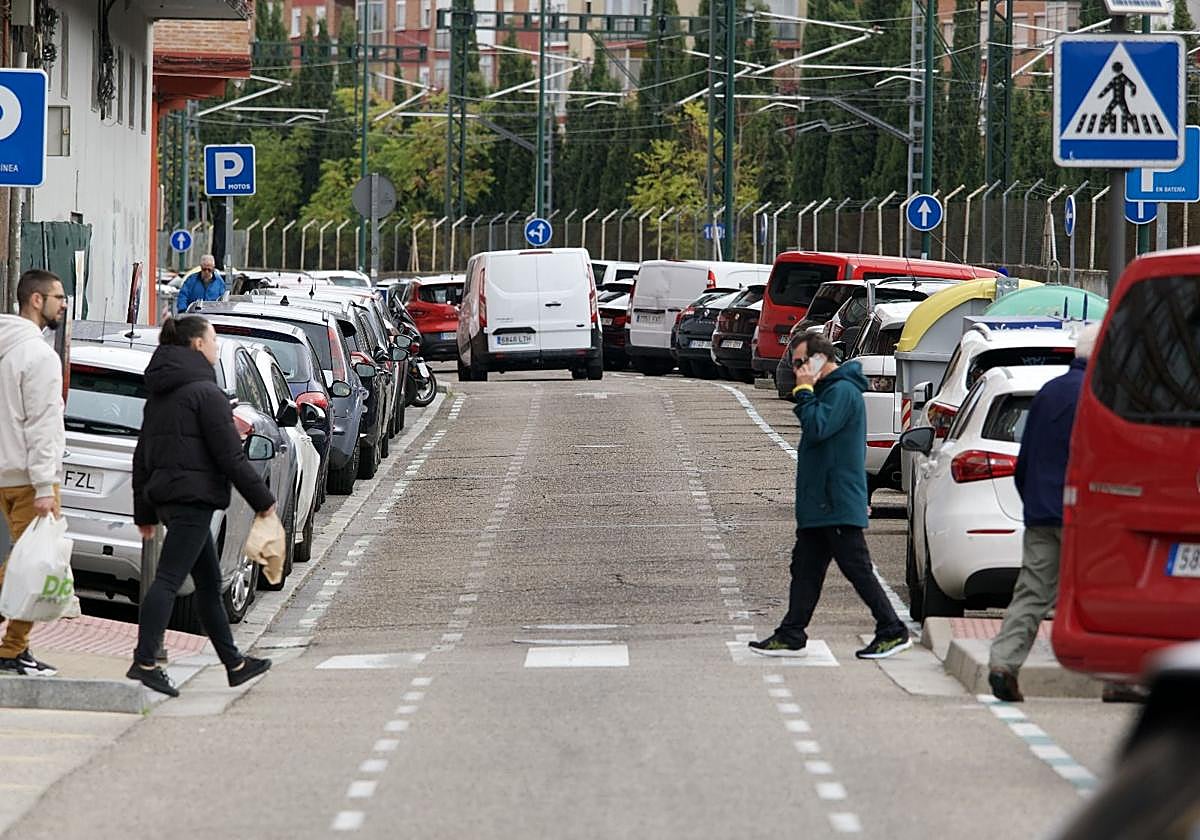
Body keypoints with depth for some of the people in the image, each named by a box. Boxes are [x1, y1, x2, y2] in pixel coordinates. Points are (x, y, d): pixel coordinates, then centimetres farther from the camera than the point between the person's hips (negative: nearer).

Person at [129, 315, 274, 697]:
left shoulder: (159, 393, 15)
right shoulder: (205, 392, -11)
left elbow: (142, 457, 17)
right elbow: (230, 456, -14)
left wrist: (145, 512, 22)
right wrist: (263, 501, -7)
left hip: (164, 494, 9)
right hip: (193, 495, -9)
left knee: (210, 583, 15)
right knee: (169, 579, -14)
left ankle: (234, 664, 22)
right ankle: (144, 662, -21)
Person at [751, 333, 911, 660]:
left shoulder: (842, 391, -15)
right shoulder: (830, 390, 17)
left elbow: (817, 428, -25)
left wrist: (804, 392, -17)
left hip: (838, 505, -11)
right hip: (820, 504, 11)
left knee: (857, 569, -6)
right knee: (805, 568, 9)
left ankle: (893, 632, -1)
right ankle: (791, 635, 12)